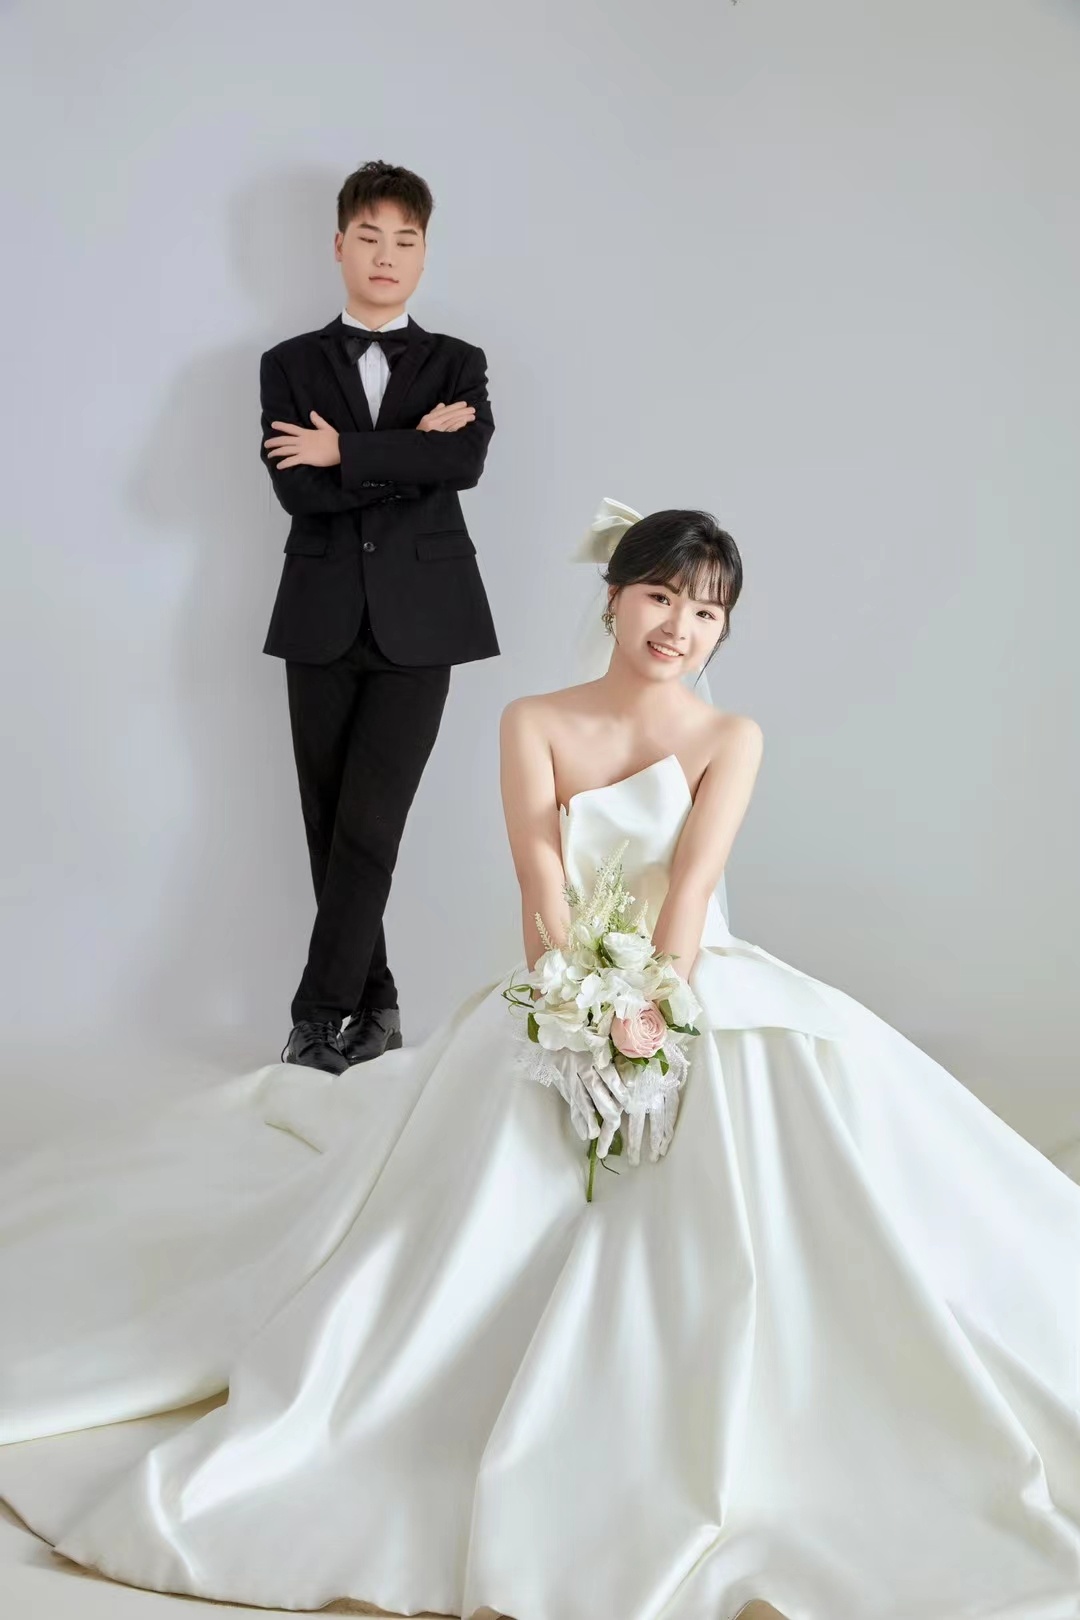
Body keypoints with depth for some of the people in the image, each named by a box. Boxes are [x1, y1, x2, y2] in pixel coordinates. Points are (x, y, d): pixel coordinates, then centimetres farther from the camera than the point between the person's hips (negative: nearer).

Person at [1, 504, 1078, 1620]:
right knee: (481, 1201, -13)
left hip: (701, 990, 0)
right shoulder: (536, 724, 1)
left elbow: (691, 882, -13)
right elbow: (543, 887, -10)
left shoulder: (730, 738, 1)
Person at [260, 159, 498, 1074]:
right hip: (324, 623, 2)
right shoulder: (291, 365, 9)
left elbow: (466, 460, -13)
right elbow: (297, 489, -7)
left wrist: (345, 450, -11)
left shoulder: (458, 365, 9)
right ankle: (374, 1003, 17)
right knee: (331, 828, 5)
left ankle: (319, 1014, -3)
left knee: (370, 826, -9)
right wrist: (410, 453, -10)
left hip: (420, 621, -2)